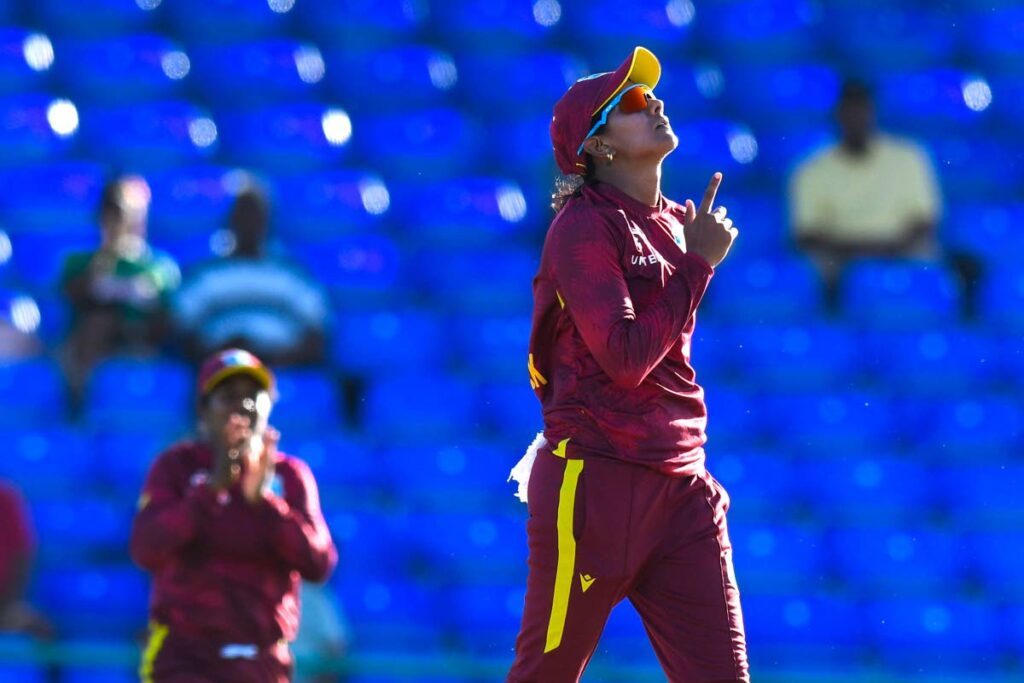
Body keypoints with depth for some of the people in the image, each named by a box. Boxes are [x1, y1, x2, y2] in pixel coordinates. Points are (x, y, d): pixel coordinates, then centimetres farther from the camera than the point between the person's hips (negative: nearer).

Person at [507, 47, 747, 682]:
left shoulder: (675, 224, 15)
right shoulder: (585, 228, -9)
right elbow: (626, 356, -20)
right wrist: (699, 263, -13)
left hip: (680, 486, 7)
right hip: (595, 481, -7)